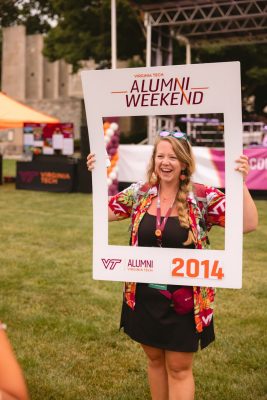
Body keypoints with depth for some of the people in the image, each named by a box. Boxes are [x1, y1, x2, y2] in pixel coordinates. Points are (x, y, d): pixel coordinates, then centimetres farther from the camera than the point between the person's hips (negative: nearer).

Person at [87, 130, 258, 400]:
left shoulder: (203, 197, -11)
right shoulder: (140, 193, -1)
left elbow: (248, 224, -17)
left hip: (184, 299, -3)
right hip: (145, 296, 4)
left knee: (179, 368, 8)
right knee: (154, 359, 19)